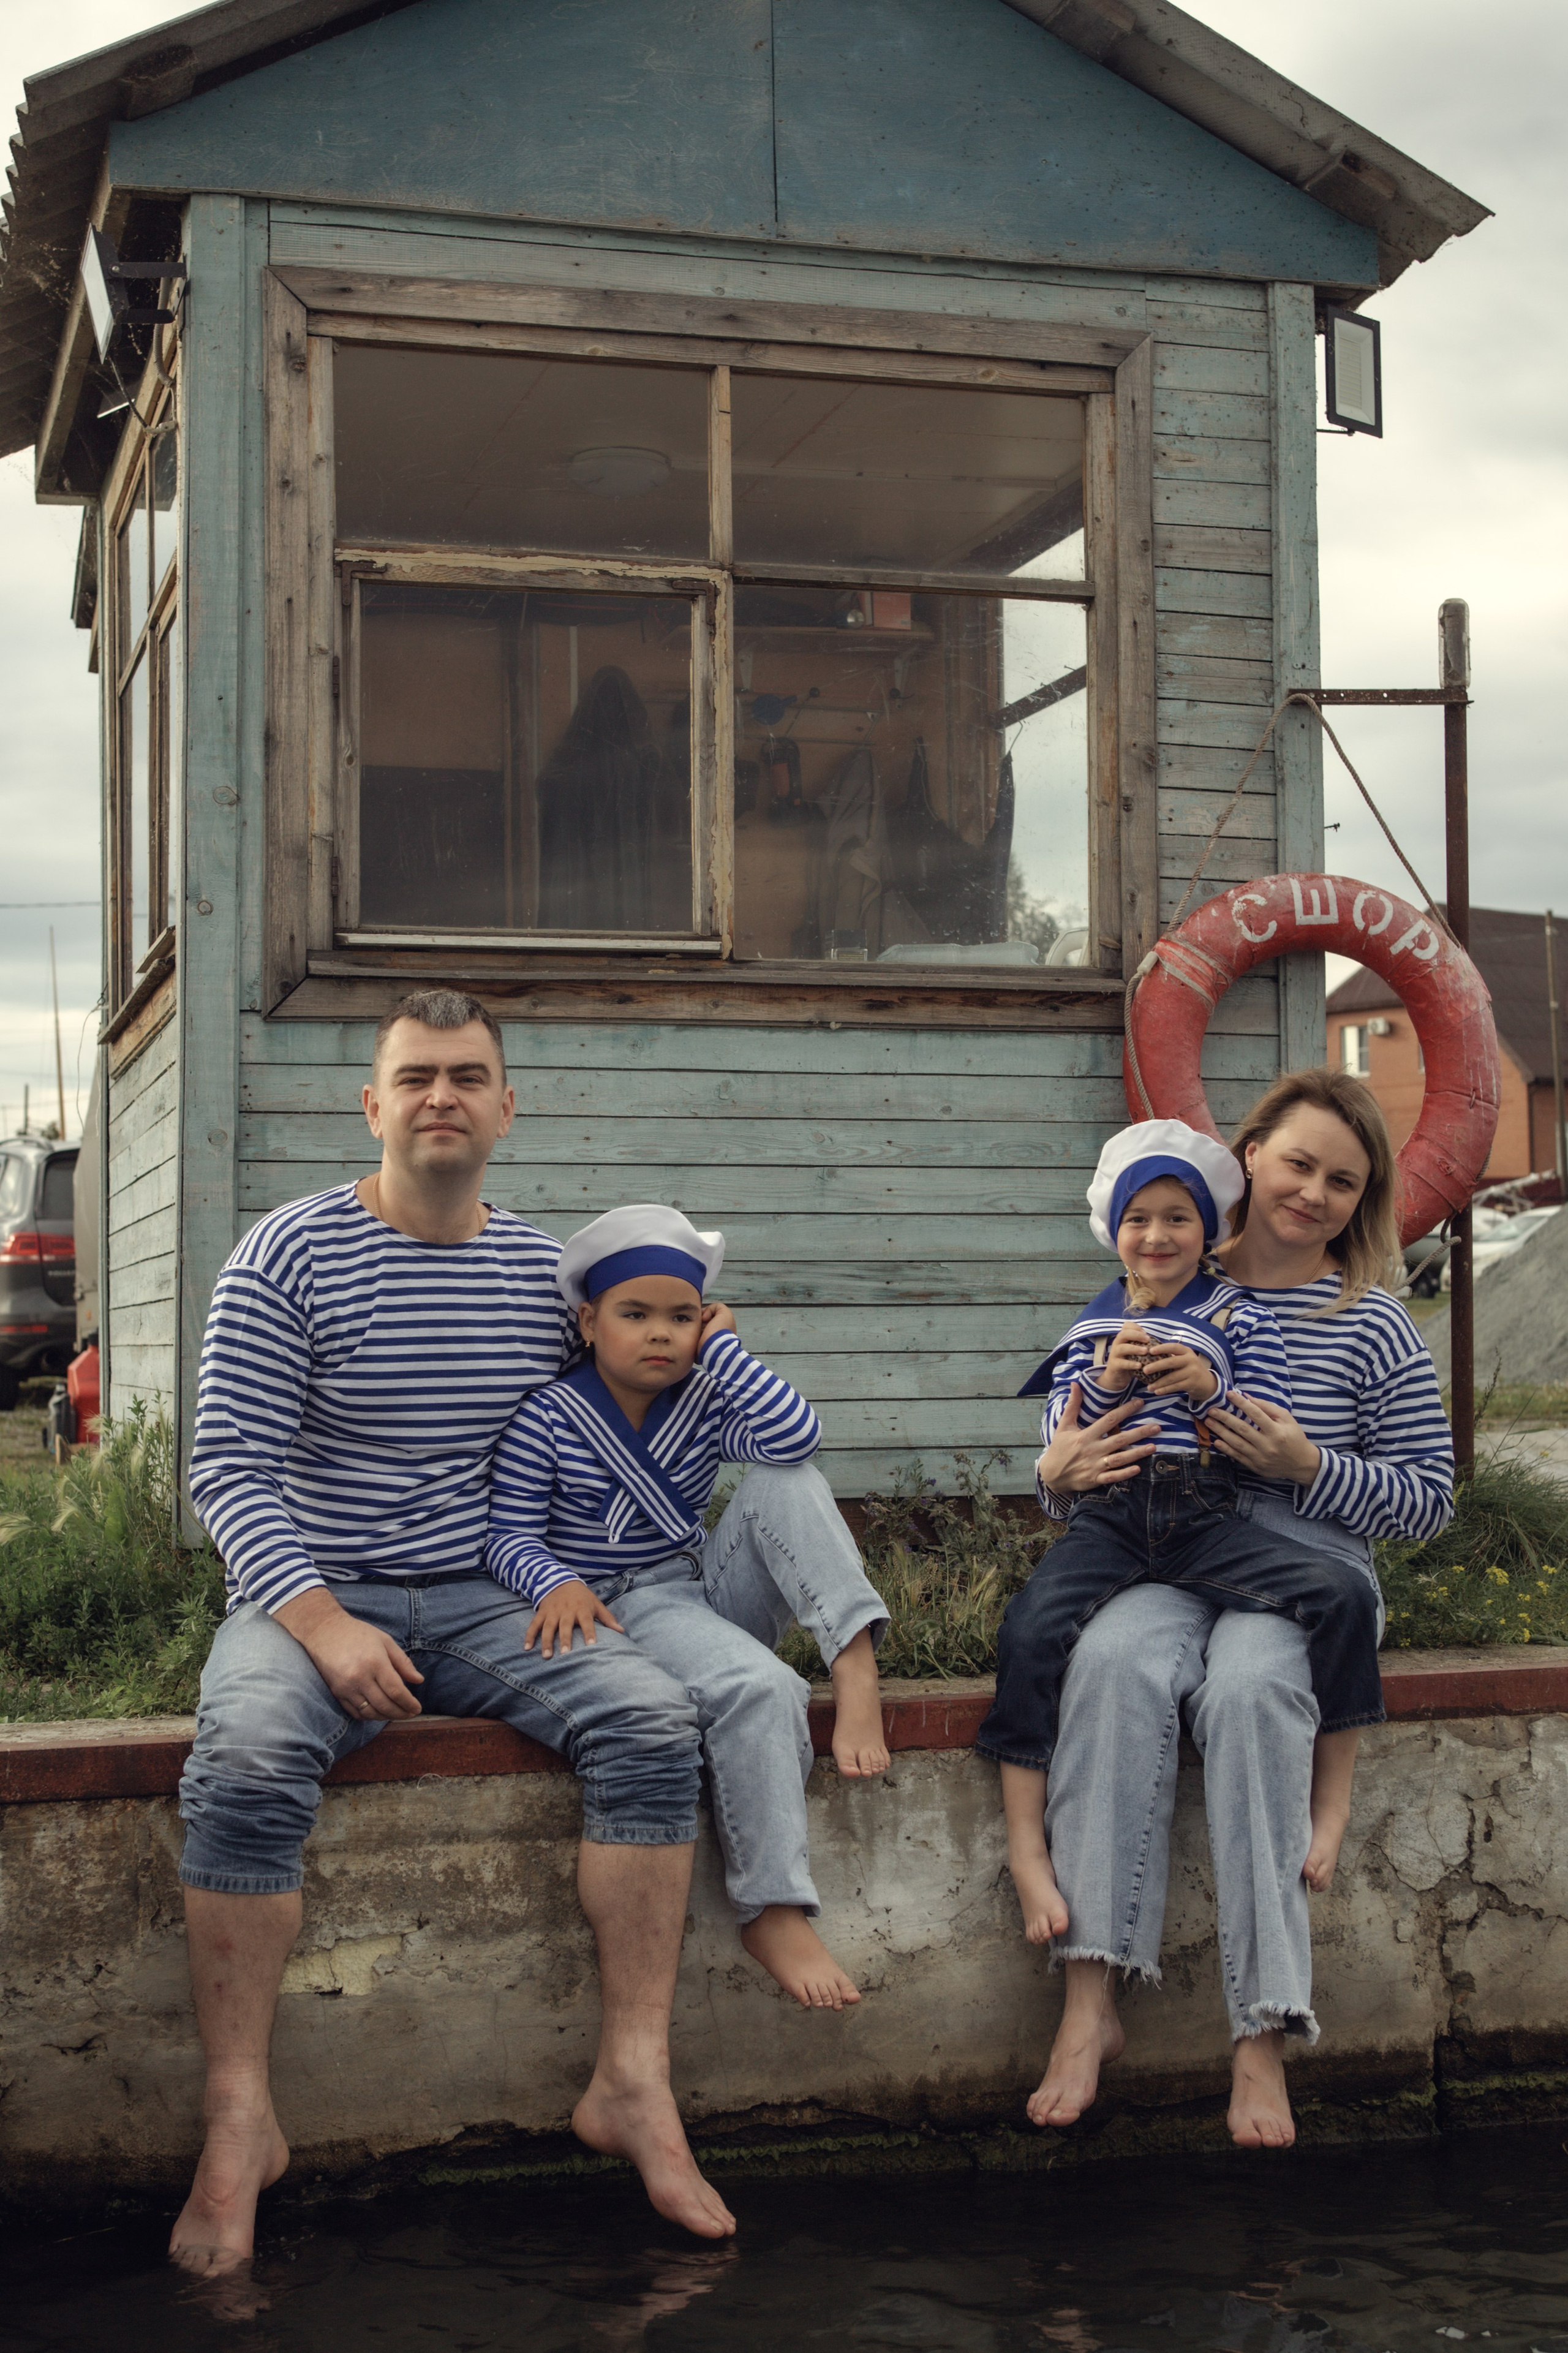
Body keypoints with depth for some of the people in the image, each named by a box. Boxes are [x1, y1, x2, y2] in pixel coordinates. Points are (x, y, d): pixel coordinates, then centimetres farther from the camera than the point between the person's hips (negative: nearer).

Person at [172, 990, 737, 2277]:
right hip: (311, 1595, -3)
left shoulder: (548, 1270, 9)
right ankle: (241, 2124, -20)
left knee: (653, 1721, -23)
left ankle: (635, 2085, -17)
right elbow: (230, 1467, -8)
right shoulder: (291, 1257, -3)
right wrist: (321, 1624, -21)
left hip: (486, 1602, 3)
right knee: (247, 1763, -34)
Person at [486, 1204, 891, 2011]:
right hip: (626, 1610, -5)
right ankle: (772, 1913, -29)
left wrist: (723, 1345, -10)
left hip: (714, 1589, 5)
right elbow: (510, 1535, -7)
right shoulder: (546, 1419, -6)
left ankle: (856, 1664, -30)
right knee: (756, 1687, -34)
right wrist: (558, 1584, -29)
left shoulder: (706, 1403, 3)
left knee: (785, 1485, -17)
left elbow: (798, 1436, -17)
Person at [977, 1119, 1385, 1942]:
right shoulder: (1094, 1326, 16)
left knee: (1343, 1592, -23)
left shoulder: (1239, 1321, 9)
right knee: (1031, 1627, -27)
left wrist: (1209, 1389, -12)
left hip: (1206, 1519, 0)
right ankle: (1026, 1849, -19)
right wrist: (1106, 1381, -7)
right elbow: (1058, 1437, 10)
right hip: (1105, 1517, 1)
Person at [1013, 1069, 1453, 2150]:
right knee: (1116, 1660, -33)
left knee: (1247, 1688, -35)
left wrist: (1309, 1468, -11)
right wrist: (1062, 1466, -6)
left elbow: (1430, 1499, 4)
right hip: (1162, 1564, 2)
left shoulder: (1372, 1324, 5)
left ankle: (1263, 2039, -32)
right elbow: (1072, 1432, 18)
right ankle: (1092, 1999, -33)